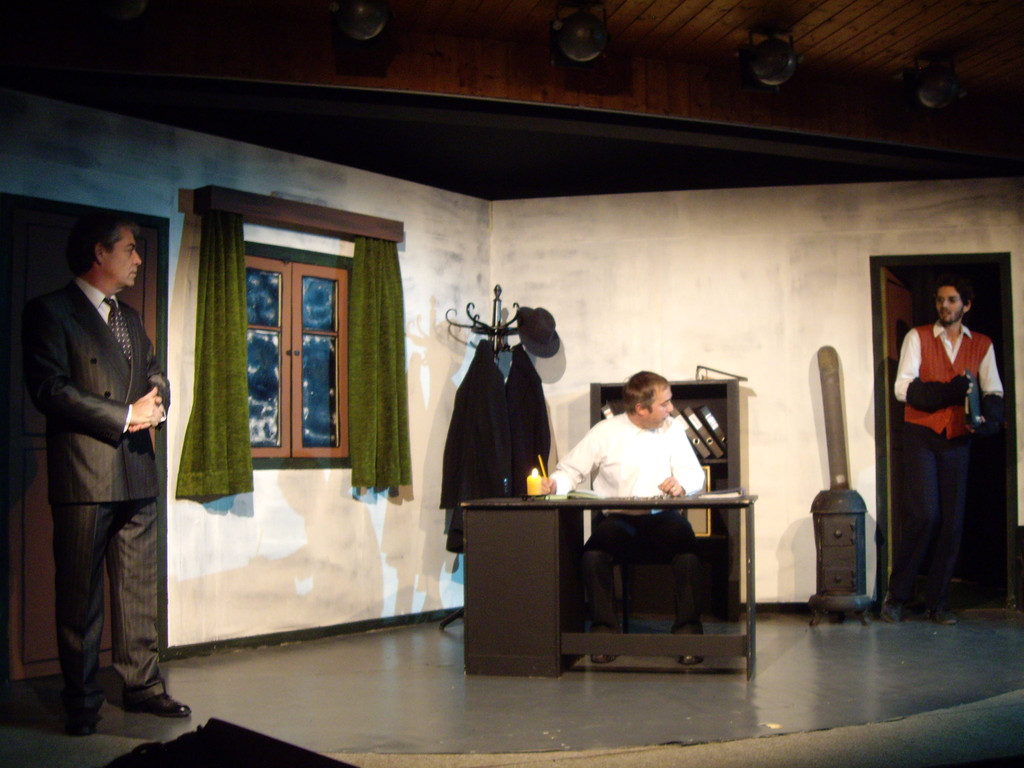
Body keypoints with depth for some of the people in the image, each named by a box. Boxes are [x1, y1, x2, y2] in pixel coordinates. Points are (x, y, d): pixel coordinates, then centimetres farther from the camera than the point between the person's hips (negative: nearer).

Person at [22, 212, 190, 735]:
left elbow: (157, 377, 21)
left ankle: (142, 686, 17)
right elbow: (49, 388, -13)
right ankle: (81, 703, 9)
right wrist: (126, 416, -15)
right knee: (80, 595, 0)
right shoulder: (49, 312, -3)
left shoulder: (130, 318, 21)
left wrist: (155, 405, -3)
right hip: (84, 474, -7)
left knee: (138, 588, 9)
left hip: (136, 475, 7)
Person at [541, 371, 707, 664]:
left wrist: (681, 484, -21)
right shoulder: (605, 432, 4)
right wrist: (555, 484, -18)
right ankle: (604, 630, -15)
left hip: (663, 518, 1)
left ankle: (688, 630, -18)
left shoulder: (673, 430, 10)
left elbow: (694, 473, 3)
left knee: (687, 548, -32)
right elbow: (571, 470, 6)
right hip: (619, 519, -1)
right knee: (593, 554, -31)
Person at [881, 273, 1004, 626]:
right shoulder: (917, 338, 4)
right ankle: (896, 594, -1)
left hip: (957, 440, 3)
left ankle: (937, 601, 10)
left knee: (952, 521, 0)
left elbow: (994, 392, 6)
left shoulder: (982, 345, 12)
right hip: (921, 435, -3)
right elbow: (904, 388, -7)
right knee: (924, 514, -14)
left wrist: (989, 418, -16)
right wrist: (949, 391, -20)